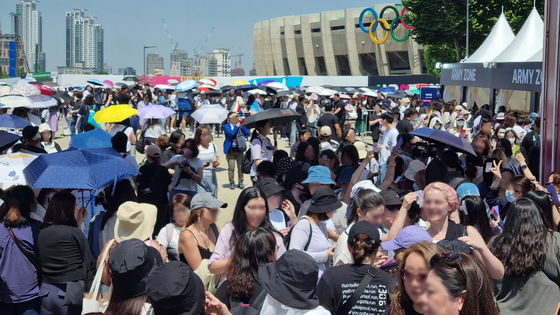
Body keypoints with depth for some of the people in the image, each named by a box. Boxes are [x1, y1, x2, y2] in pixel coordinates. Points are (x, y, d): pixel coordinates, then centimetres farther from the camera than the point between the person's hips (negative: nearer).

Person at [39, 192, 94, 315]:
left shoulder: (42, 233, 5)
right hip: (71, 293, -5)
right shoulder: (75, 233, -11)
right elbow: (88, 263, -6)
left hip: (46, 291, 5)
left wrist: (77, 223, 18)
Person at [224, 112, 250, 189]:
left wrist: (243, 137, 2)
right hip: (230, 150, -3)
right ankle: (231, 182, 6)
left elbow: (248, 133, 17)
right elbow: (231, 133, -18)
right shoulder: (226, 126, 0)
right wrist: (236, 127, -9)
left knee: (240, 166, 0)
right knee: (231, 167, -5)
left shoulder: (239, 125, 12)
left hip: (239, 150, 3)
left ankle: (240, 182, 10)